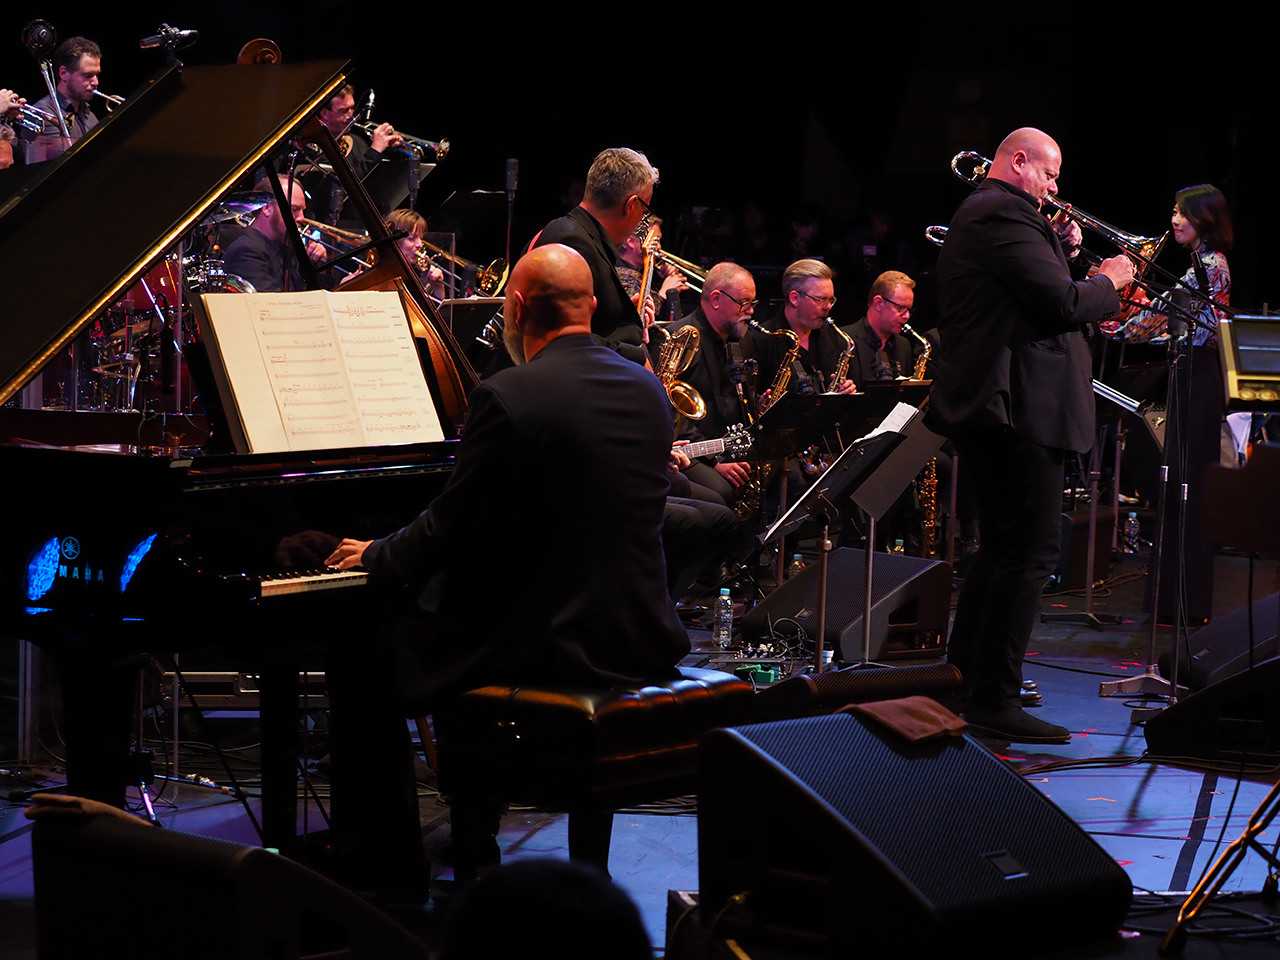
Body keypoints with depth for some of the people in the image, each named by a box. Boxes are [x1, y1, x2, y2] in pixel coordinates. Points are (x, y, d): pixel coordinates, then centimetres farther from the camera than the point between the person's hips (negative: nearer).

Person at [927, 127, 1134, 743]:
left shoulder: (975, 214, 19)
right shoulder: (1005, 214, -15)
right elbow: (1064, 303, -21)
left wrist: (1062, 248, 10)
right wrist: (1109, 280, -4)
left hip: (983, 407, 11)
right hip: (1020, 407, -11)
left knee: (1004, 549, 21)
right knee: (1030, 555, -8)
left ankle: (962, 676, 28)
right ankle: (994, 702, -7)